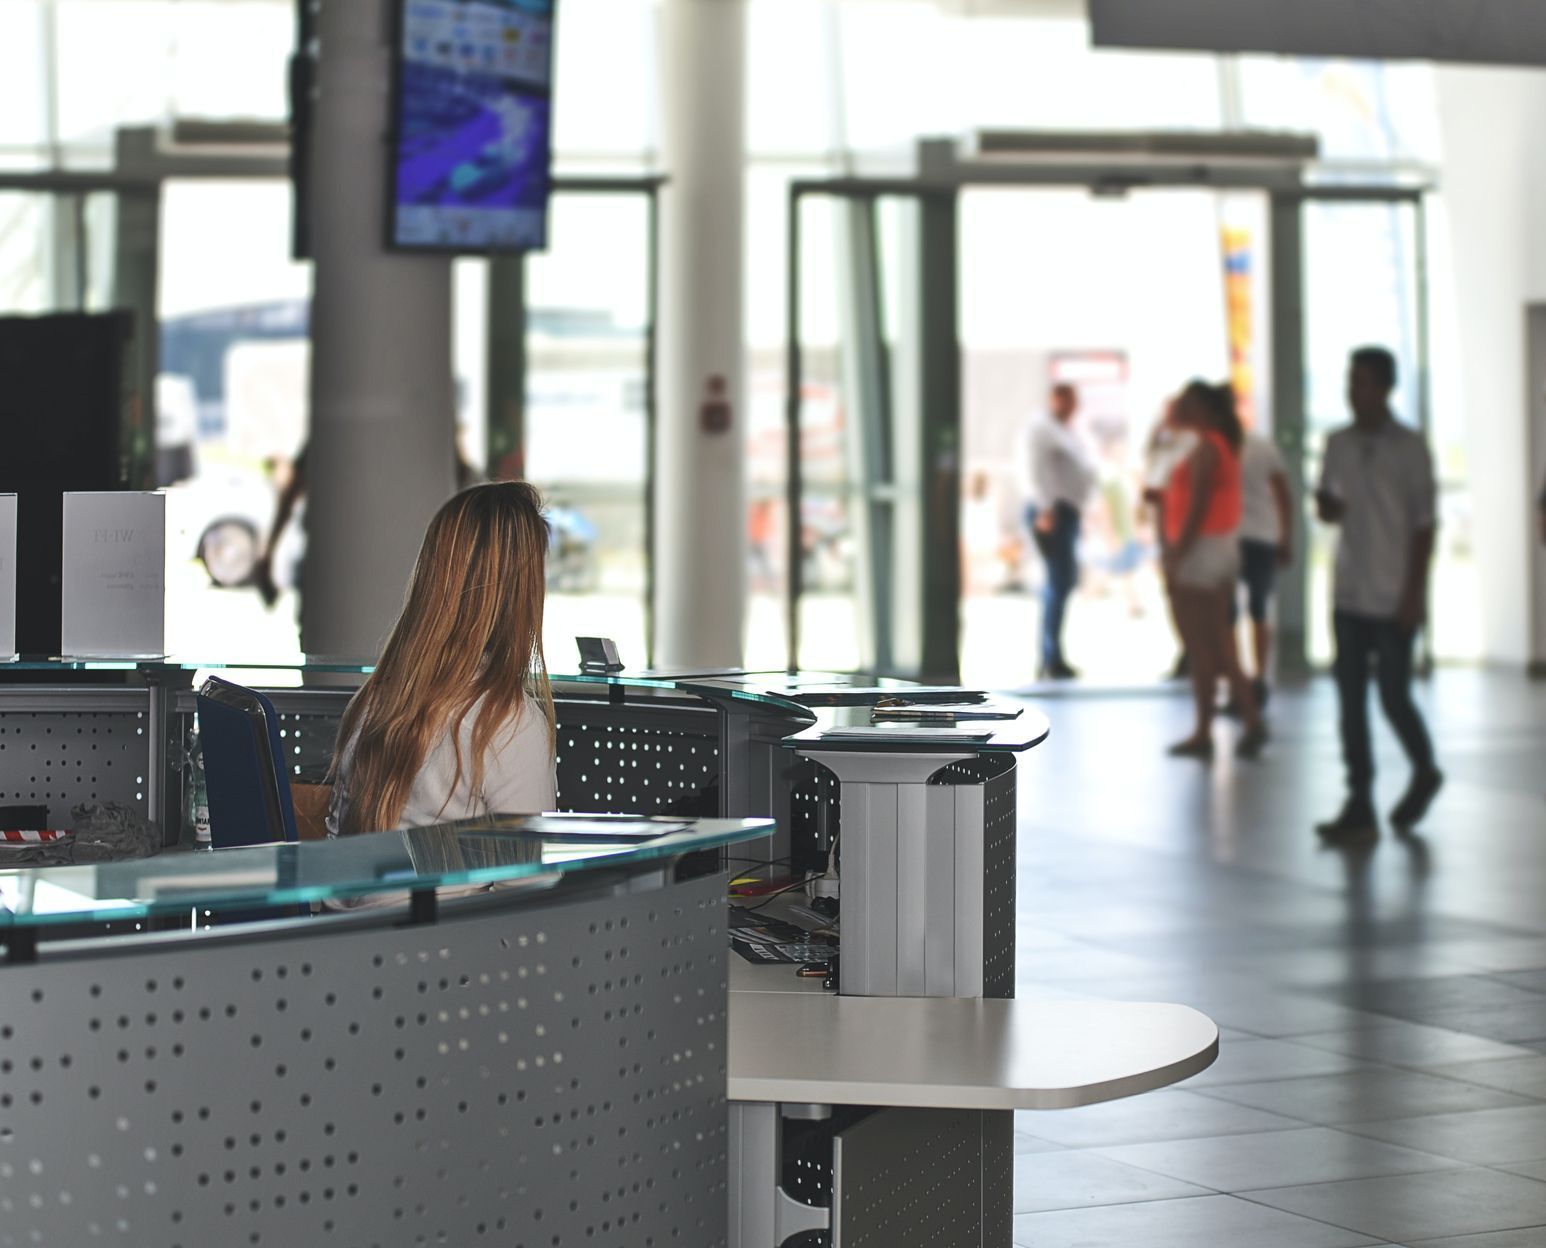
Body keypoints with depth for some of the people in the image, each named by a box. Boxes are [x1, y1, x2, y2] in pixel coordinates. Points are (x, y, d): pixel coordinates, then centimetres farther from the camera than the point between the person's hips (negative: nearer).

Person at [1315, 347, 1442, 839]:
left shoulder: (1410, 448, -6)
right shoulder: (1338, 444, 7)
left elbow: (1424, 524, -6)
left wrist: (1415, 594, -11)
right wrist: (1326, 506, -9)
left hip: (1394, 599, -4)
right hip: (1350, 595, 4)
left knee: (1394, 697, 0)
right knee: (1351, 700, 2)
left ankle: (1424, 771, 26)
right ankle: (1359, 806, 6)